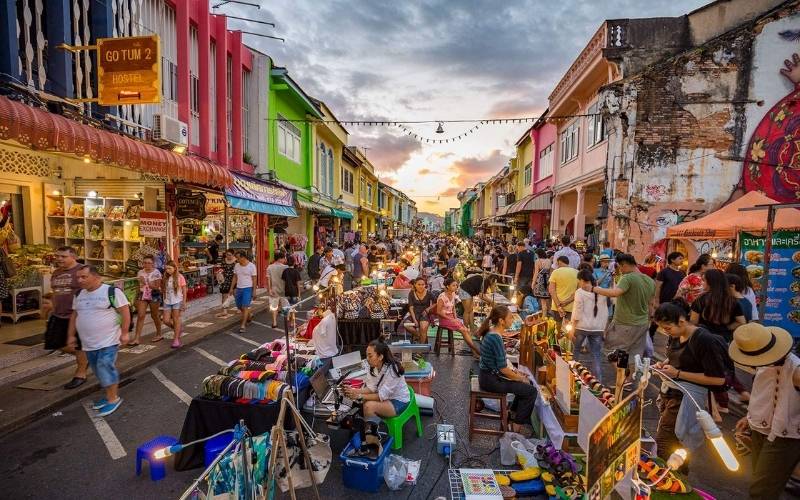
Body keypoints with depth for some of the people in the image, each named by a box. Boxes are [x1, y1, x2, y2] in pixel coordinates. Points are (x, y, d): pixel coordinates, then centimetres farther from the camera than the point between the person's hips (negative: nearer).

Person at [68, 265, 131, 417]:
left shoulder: (111, 291, -14)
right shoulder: (79, 295, 9)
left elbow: (125, 311, -15)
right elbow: (74, 315, 19)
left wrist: (124, 333, -17)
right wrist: (71, 335, 17)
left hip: (108, 341, -7)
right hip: (89, 343, 7)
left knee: (105, 368, -10)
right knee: (100, 371, 13)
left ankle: (113, 398, 2)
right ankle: (110, 395, 26)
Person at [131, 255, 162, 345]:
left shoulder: (156, 272, -8)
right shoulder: (140, 272, 6)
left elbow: (157, 287, -12)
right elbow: (139, 285, 14)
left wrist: (147, 283, -24)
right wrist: (137, 298, 13)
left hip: (154, 296, -4)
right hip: (142, 295, 4)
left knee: (154, 315, 8)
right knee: (140, 315, -5)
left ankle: (159, 334, 26)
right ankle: (137, 339, -3)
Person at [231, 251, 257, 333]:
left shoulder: (251, 266, -9)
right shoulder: (236, 266, 6)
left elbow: (254, 279, -7)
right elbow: (235, 277, 13)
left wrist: (253, 291, -8)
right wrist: (232, 288, 10)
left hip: (247, 288, -6)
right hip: (238, 288, 6)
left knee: (245, 307, -8)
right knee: (239, 306, 14)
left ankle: (243, 325, -3)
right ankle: (248, 316, 40)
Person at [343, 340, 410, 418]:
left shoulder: (391, 370, -27)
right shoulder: (373, 368, -6)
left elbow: (382, 396, -24)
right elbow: (371, 388, -5)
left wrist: (359, 396, -26)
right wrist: (355, 391, -22)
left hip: (399, 402, -7)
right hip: (386, 398, 7)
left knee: (369, 406, -24)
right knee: (363, 402, -13)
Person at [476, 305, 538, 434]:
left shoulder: (491, 332, 3)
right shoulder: (496, 338, -26)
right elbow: (503, 368, -22)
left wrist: (515, 372, 8)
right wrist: (520, 378, -6)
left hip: (489, 374, 9)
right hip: (490, 380, -9)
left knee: (526, 383, 18)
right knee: (531, 391, -5)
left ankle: (514, 414, 31)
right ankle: (516, 426, 8)